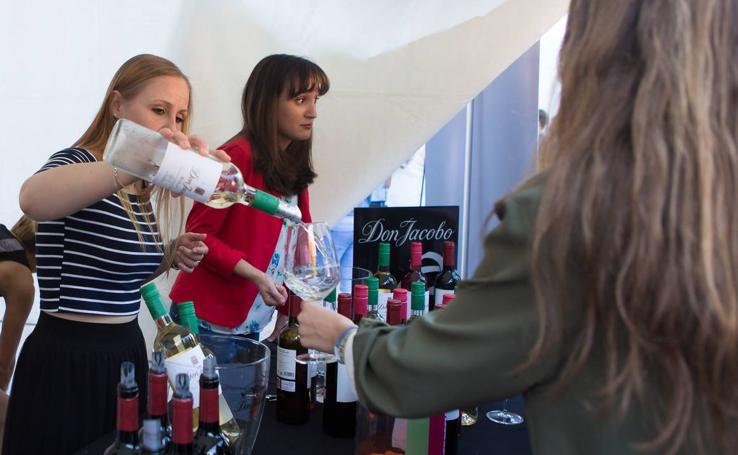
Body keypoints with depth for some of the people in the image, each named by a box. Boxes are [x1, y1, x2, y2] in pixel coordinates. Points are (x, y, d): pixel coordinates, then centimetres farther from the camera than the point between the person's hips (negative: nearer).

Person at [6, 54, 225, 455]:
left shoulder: (142, 190, 8)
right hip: (67, 362, -8)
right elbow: (33, 199, -40)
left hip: (126, 351, 8)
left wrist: (171, 255, -2)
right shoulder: (78, 164, -15)